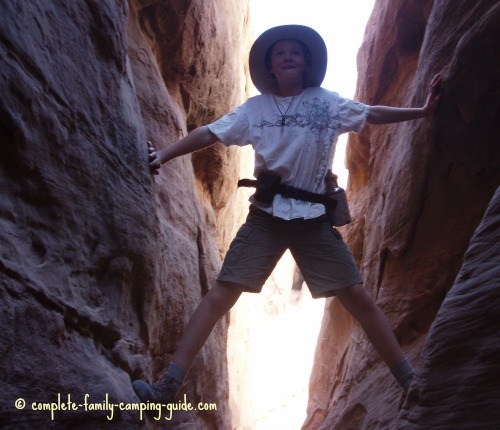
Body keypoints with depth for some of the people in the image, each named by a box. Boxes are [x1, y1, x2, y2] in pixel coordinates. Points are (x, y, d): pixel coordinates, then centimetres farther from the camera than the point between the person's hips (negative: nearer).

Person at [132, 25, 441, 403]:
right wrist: (165, 154, -7)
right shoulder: (255, 108, 9)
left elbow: (373, 114, 11)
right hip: (265, 217, 0)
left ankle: (411, 382, 15)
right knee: (220, 296, -8)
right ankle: (169, 385, -3)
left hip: (314, 219, 0)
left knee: (358, 299, -1)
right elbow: (210, 133, 4)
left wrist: (423, 111, 5)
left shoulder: (327, 102, 9)